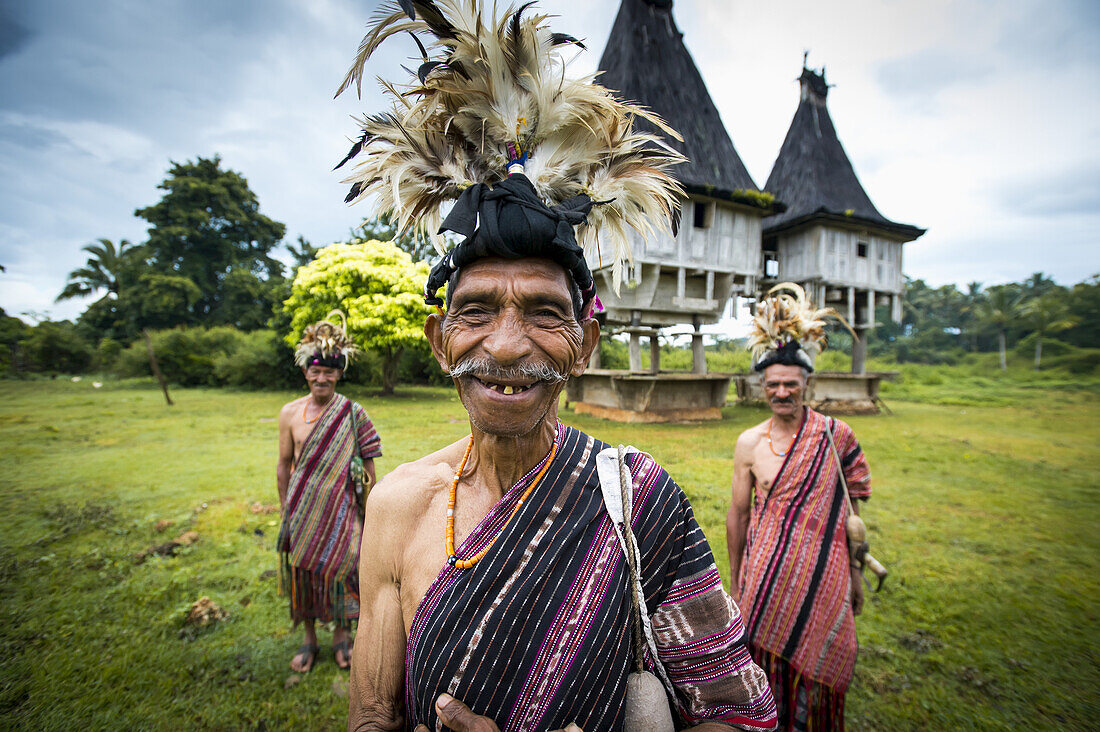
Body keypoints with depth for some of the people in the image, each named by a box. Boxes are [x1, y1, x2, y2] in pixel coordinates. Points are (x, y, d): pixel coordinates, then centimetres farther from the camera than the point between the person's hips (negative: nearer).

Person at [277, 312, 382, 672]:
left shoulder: (353, 413, -7)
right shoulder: (290, 413, -2)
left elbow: (368, 463, -2)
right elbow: (283, 465, 6)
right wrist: (285, 510, 7)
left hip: (341, 507, -2)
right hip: (303, 509, 2)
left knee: (340, 568, 7)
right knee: (303, 571, 13)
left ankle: (341, 635, 32)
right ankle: (309, 638, 36)